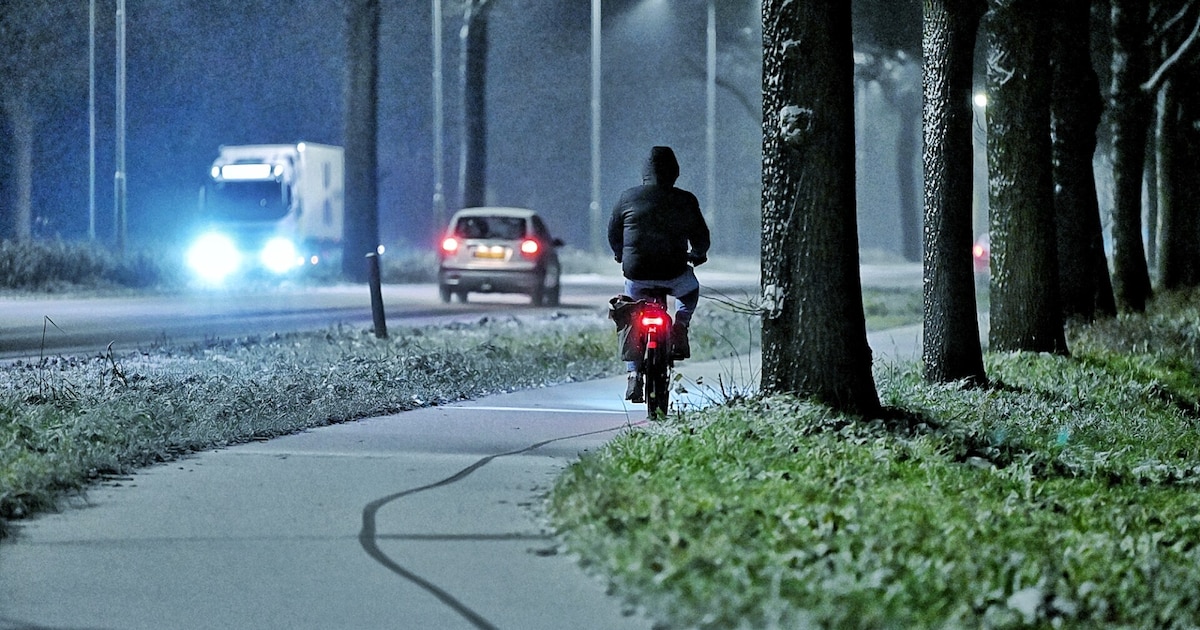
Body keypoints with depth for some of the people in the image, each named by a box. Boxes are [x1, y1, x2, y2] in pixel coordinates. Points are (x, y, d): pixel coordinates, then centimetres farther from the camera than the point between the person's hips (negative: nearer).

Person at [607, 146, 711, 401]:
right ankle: (680, 327, 11)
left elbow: (613, 233, 13)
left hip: (636, 272, 1)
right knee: (691, 289, 34)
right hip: (673, 274, -1)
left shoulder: (628, 198, 2)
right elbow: (701, 237, 10)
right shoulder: (685, 201, 0)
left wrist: (621, 255, 33)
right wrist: (697, 255, 32)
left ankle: (634, 375, 13)